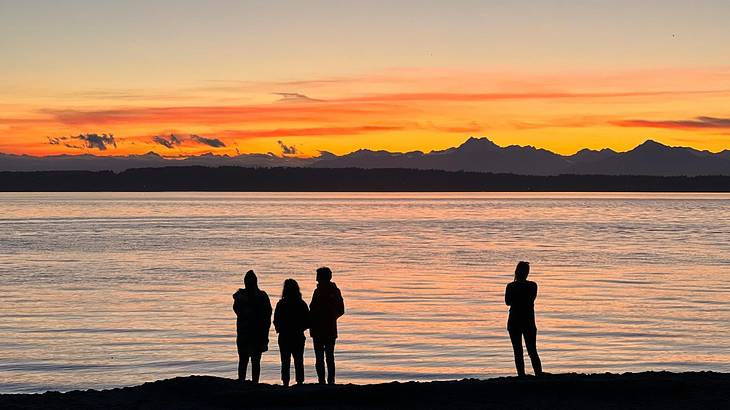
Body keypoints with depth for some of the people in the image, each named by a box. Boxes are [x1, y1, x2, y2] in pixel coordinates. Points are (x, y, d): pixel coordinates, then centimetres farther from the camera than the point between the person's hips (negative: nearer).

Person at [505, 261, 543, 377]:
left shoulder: (511, 286, -11)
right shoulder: (533, 286, -4)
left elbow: (507, 302, 3)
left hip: (514, 322, -2)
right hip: (529, 321, 2)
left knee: (518, 352, 3)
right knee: (532, 352, 10)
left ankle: (522, 376, -1)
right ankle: (539, 375, 2)